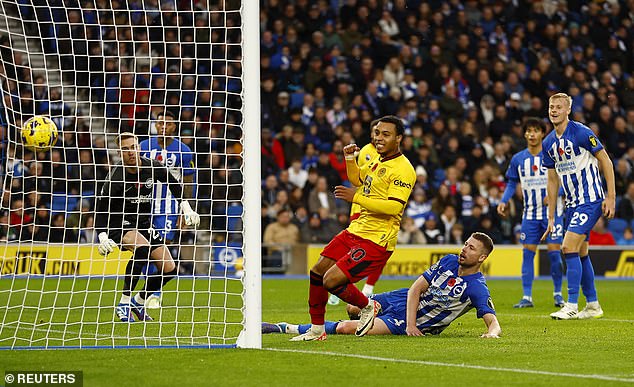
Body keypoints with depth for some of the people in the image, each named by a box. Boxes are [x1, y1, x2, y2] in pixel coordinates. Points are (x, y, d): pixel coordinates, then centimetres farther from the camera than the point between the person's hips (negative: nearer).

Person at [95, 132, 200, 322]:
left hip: (144, 222, 6)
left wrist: (186, 208, 6)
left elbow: (174, 185, 12)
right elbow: (101, 209, -16)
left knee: (169, 269, -2)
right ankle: (124, 303, -29)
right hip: (120, 223, -6)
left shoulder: (152, 167, -8)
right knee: (143, 247, -37)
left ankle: (139, 301, 22)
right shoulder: (116, 177, -21)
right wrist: (102, 235, -28)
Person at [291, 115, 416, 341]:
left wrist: (356, 198, -27)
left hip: (376, 241, -9)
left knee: (331, 281, -17)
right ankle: (316, 330, 23)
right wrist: (350, 159, 14)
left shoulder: (403, 169, -16)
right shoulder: (378, 161, 12)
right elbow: (357, 179, 33)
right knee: (317, 272, 9)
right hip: (356, 230, 9)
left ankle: (367, 307, 10)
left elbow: (395, 207, -27)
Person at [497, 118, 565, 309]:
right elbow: (512, 183, 14)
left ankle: (558, 293, 10)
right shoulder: (518, 159, 4)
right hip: (530, 213, 3)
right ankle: (527, 297, 1)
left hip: (552, 212, -3)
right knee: (528, 252, -2)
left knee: (554, 252, -6)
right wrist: (503, 201, 0)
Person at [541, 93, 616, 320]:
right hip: (572, 204, 8)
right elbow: (553, 180, 15)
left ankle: (572, 305, -14)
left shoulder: (581, 133, -13)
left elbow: (605, 161, -9)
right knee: (580, 254, 12)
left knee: (569, 248, -17)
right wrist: (551, 217, 14)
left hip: (591, 200, -8)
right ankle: (593, 306, 22)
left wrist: (611, 196, -14)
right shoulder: (548, 143, 8)